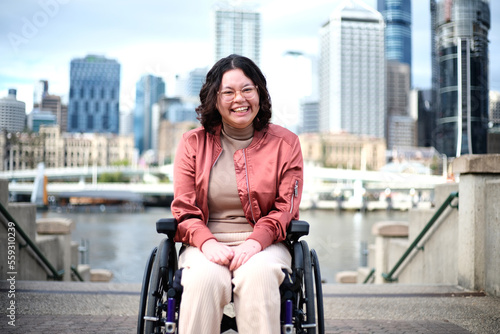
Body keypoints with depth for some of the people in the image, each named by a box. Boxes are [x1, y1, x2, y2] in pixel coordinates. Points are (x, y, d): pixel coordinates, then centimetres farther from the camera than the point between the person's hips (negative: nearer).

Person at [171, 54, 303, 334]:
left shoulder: (285, 143, 8)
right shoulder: (193, 143, 10)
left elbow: (285, 209, 2)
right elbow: (184, 211, 5)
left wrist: (254, 242, -17)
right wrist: (207, 242, -16)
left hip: (264, 244, 0)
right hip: (206, 244, 1)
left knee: (257, 274, -33)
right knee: (206, 277, -32)